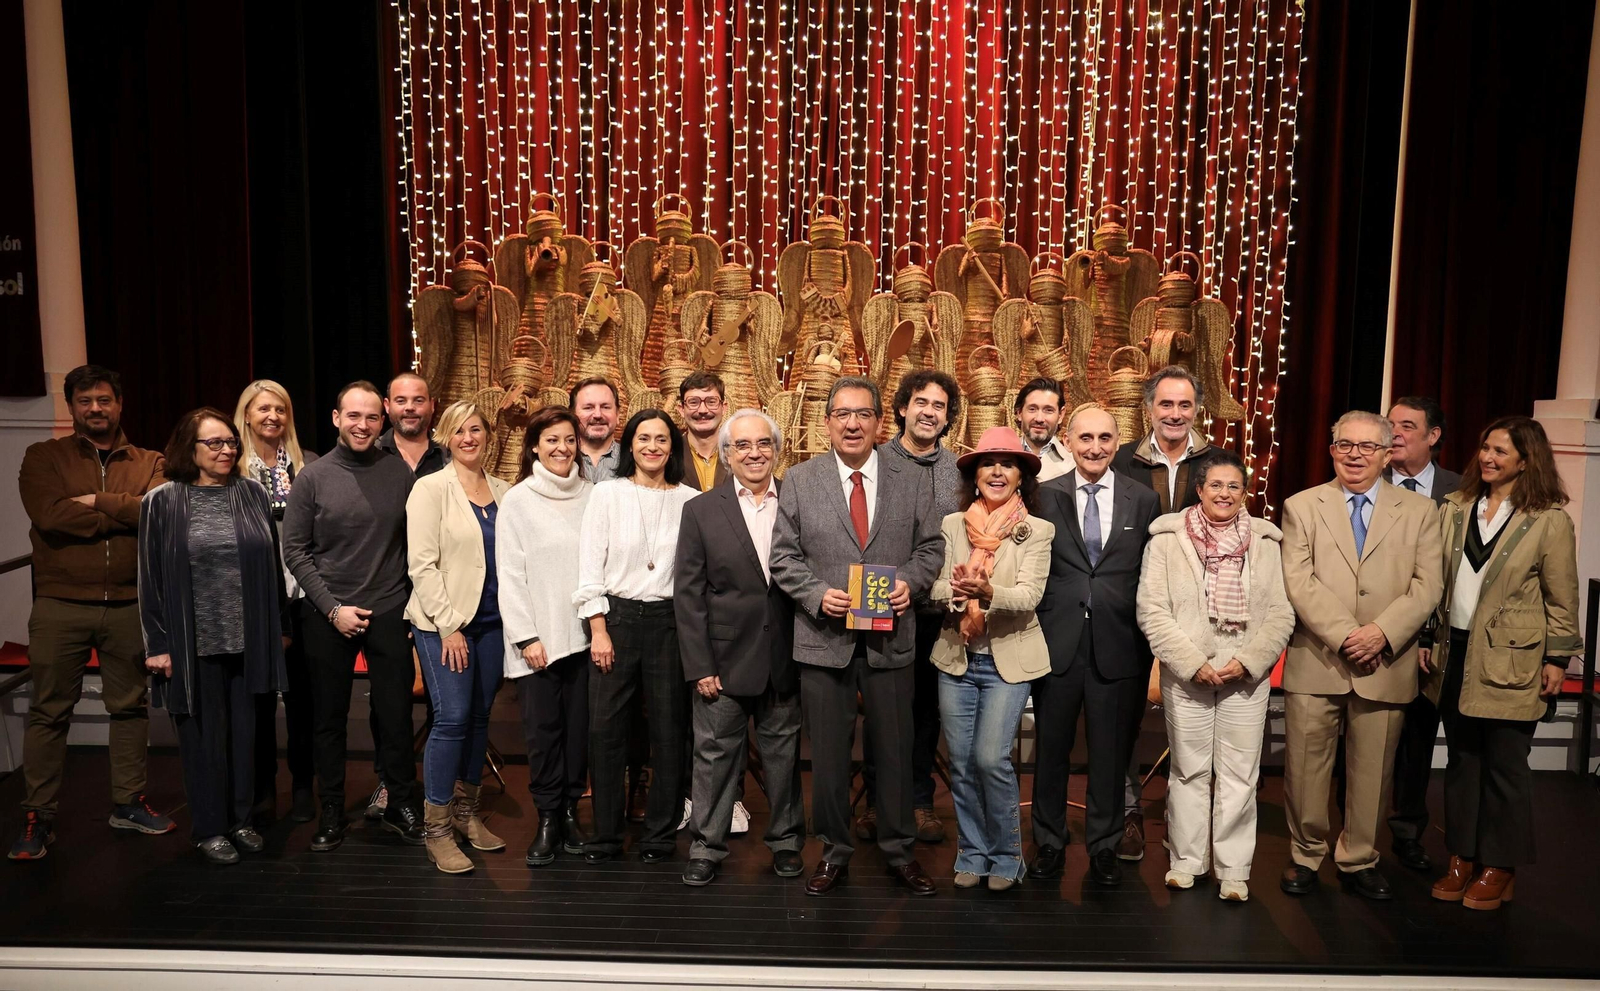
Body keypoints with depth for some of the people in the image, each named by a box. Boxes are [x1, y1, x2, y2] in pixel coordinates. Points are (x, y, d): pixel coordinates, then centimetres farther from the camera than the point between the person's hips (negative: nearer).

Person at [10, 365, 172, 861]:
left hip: (129, 606, 2)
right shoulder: (43, 458, 3)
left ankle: (128, 803, 25)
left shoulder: (149, 464, 7)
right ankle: (38, 818, 16)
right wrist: (127, 514, -11)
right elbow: (51, 515, -15)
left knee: (130, 706, 11)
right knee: (48, 713, 5)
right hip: (60, 606, -2)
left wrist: (97, 501, -14)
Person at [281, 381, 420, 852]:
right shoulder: (313, 477, -2)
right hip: (328, 615, 0)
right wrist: (332, 608, -8)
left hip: (390, 613, 1)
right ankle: (331, 812, 24)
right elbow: (295, 551, -2)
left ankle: (401, 805, 23)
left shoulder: (400, 473, 1)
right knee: (329, 718, 10)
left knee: (396, 714, 6)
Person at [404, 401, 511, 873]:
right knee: (451, 718, -9)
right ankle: (436, 829, 3)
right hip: (443, 622, -5)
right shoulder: (431, 489, -5)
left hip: (492, 621, 5)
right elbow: (421, 563, -10)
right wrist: (449, 625, -13)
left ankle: (466, 813, 23)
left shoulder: (502, 492, 10)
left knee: (479, 718, 10)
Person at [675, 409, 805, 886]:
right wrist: (699, 666, -8)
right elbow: (688, 594, -3)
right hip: (725, 660, -1)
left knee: (783, 754, 13)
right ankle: (706, 847, 24)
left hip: (785, 660, 1)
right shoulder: (701, 511, -1)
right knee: (715, 754, 8)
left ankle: (786, 840, 31)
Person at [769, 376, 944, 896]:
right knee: (828, 752, 10)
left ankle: (899, 850, 28)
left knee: (894, 749, 11)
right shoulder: (799, 480, 2)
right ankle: (834, 850, 27)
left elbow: (930, 546, 7)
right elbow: (784, 555, 1)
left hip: (891, 638, 1)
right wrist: (817, 594, -14)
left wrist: (910, 580, -12)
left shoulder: (913, 481, 5)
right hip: (824, 638, 0)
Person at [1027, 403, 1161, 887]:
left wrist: (1150, 646, 1)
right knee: (1051, 749, 11)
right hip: (1057, 643, 0)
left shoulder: (1143, 501, 4)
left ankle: (1103, 847, 28)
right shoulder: (1045, 496, 2)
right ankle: (1049, 843, 28)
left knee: (1110, 753, 11)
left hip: (1117, 647, 1)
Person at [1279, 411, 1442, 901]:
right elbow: (1299, 583, -5)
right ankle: (1306, 857, 22)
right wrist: (1345, 635, -15)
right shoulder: (1301, 506, 4)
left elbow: (1427, 585, 0)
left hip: (1385, 665, 1)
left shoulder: (1419, 510, 8)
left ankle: (1358, 861, 27)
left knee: (1372, 771, 10)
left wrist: (1383, 631, -14)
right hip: (1315, 662, -1)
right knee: (1305, 767, 6)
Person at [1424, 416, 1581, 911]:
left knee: (1504, 766, 5)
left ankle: (1499, 868, 19)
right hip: (1456, 652, 5)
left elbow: (1562, 598, -4)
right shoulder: (1457, 507, 6)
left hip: (1510, 659, -4)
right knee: (1461, 760, 12)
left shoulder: (1548, 520, -6)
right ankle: (1462, 857, 24)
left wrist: (1557, 658, -5)